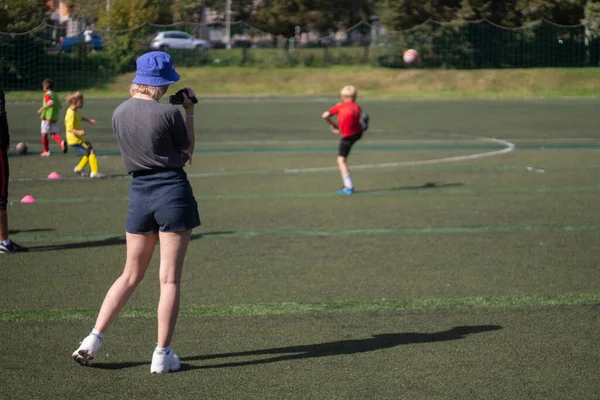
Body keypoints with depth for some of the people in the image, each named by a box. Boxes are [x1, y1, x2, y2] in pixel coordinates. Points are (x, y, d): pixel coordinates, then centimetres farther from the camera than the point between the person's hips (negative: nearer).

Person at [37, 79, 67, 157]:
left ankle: (46, 151, 14)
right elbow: (59, 106, 15)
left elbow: (51, 103, -29)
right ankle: (62, 142, -21)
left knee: (44, 134, 8)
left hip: (47, 118, -7)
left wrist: (42, 108, -23)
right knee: (54, 134, 7)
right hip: (55, 118, 7)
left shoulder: (47, 95, -12)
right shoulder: (55, 95, 11)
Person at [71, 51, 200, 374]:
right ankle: (162, 354, 3)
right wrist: (189, 111, 11)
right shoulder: (169, 113, -12)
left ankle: (93, 341, 9)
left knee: (131, 275, 16)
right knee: (169, 278, 1)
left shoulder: (119, 113, 4)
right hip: (173, 191, -5)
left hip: (139, 193, 5)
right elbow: (188, 148, 3)